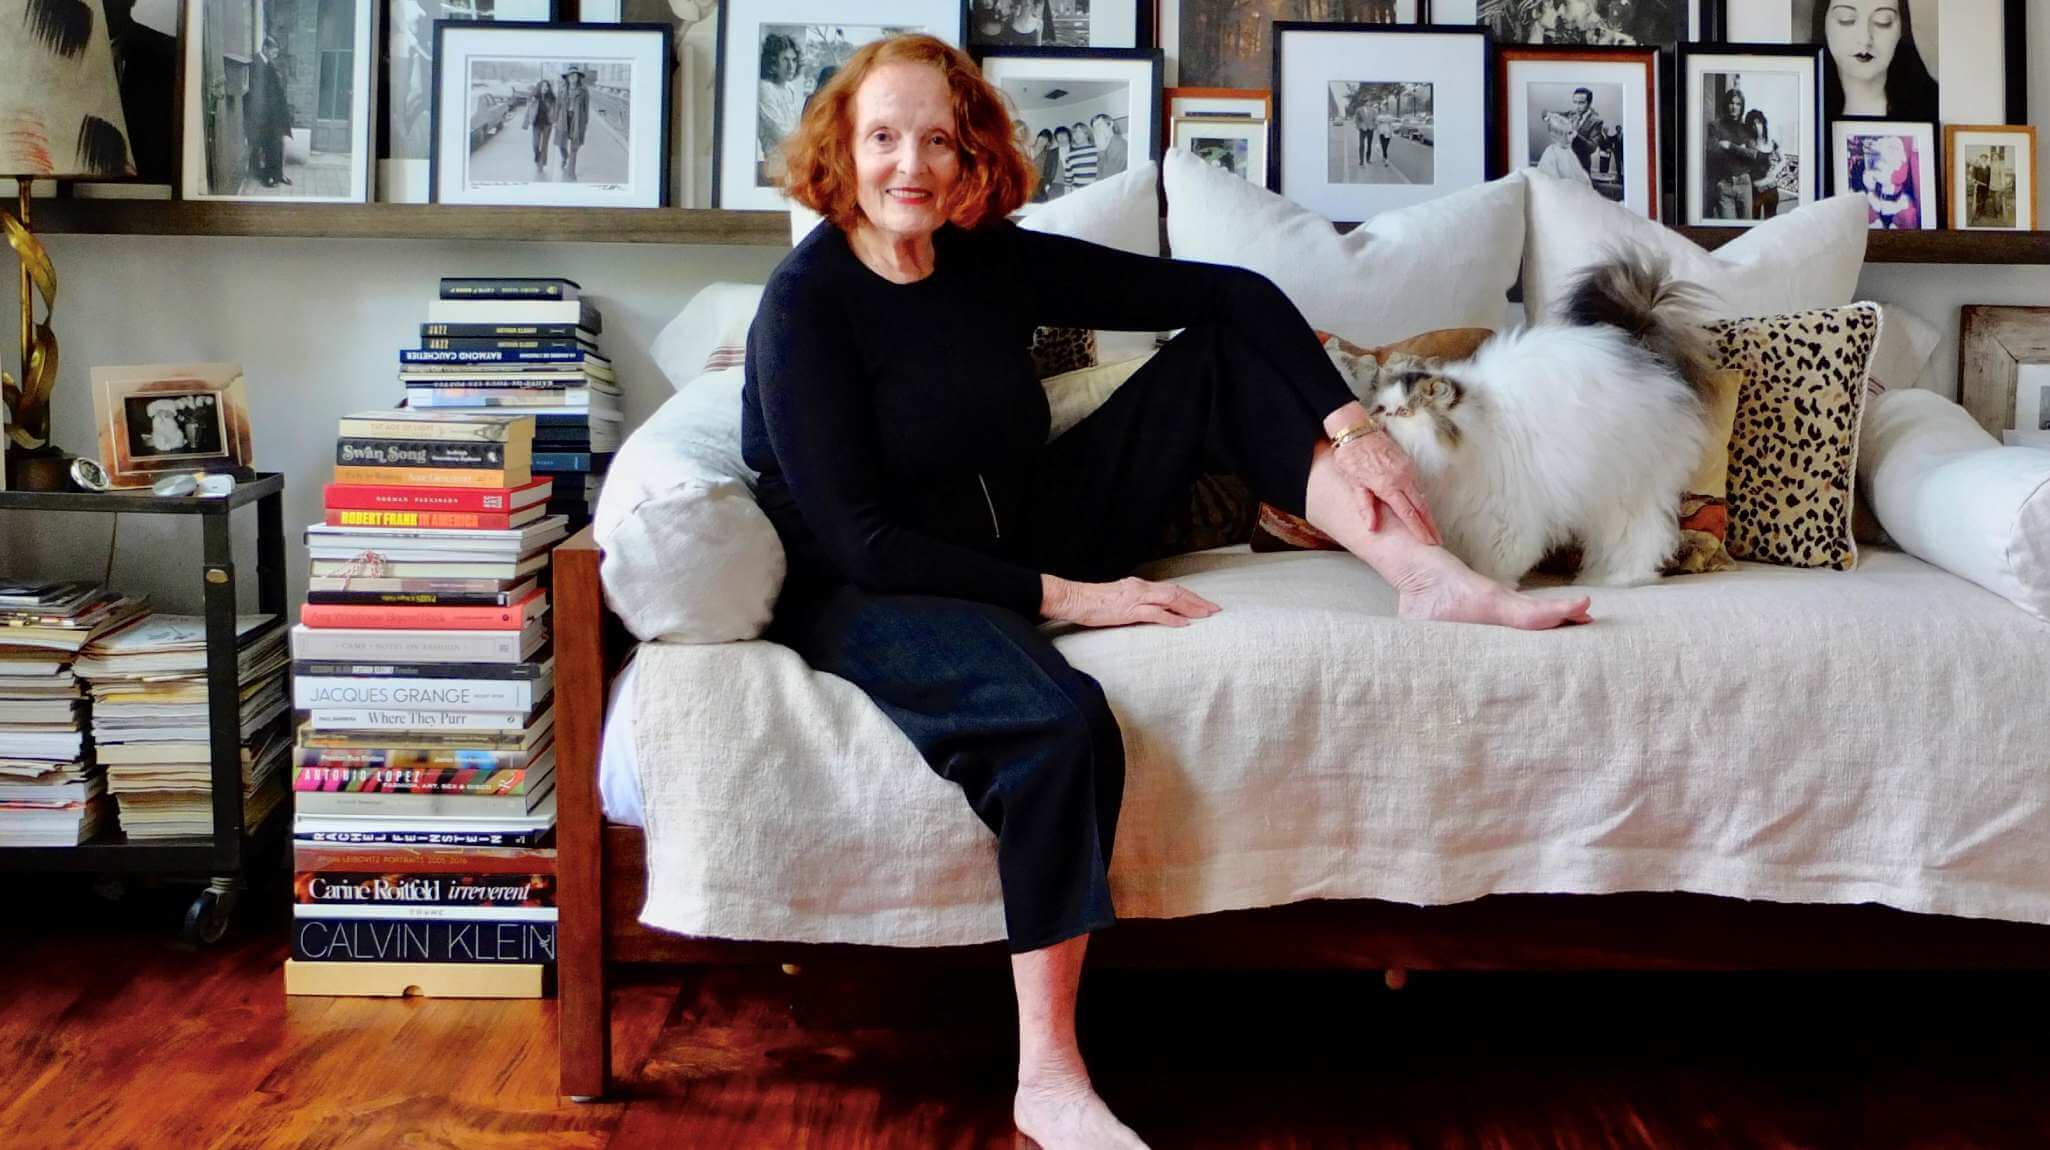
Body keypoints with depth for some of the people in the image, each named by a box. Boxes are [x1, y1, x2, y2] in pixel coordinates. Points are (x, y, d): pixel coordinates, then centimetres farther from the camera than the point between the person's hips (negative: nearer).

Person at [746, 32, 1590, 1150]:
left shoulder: (993, 260, 0)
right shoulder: (805, 304, -14)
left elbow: (1230, 291, 0)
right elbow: (860, 539, -20)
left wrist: (1348, 422, -13)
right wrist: (1061, 597, -22)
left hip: (1020, 545, 6)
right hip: (865, 598, -6)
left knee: (1222, 349, -2)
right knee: (1059, 721, -38)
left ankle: (1429, 574, -14)